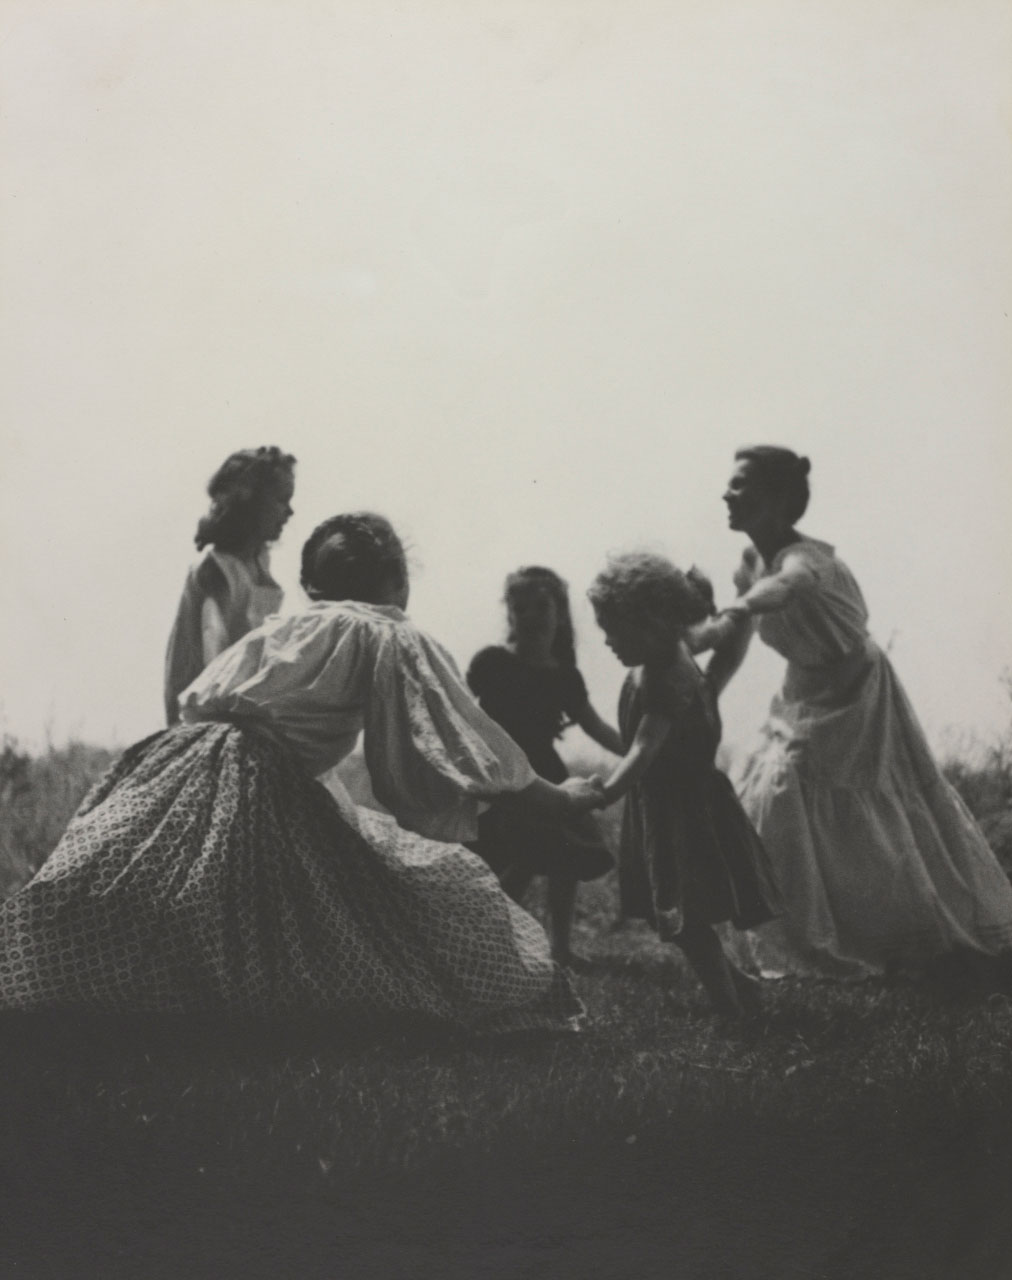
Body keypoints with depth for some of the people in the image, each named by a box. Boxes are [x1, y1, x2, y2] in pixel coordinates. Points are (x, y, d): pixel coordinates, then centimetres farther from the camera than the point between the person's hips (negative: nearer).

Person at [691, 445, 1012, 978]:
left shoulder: (807, 558, -29)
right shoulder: (752, 562, -5)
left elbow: (780, 587, -54)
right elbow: (734, 643, 3)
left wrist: (737, 611, -69)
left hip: (854, 693, -7)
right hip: (805, 697, 8)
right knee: (771, 800, 4)